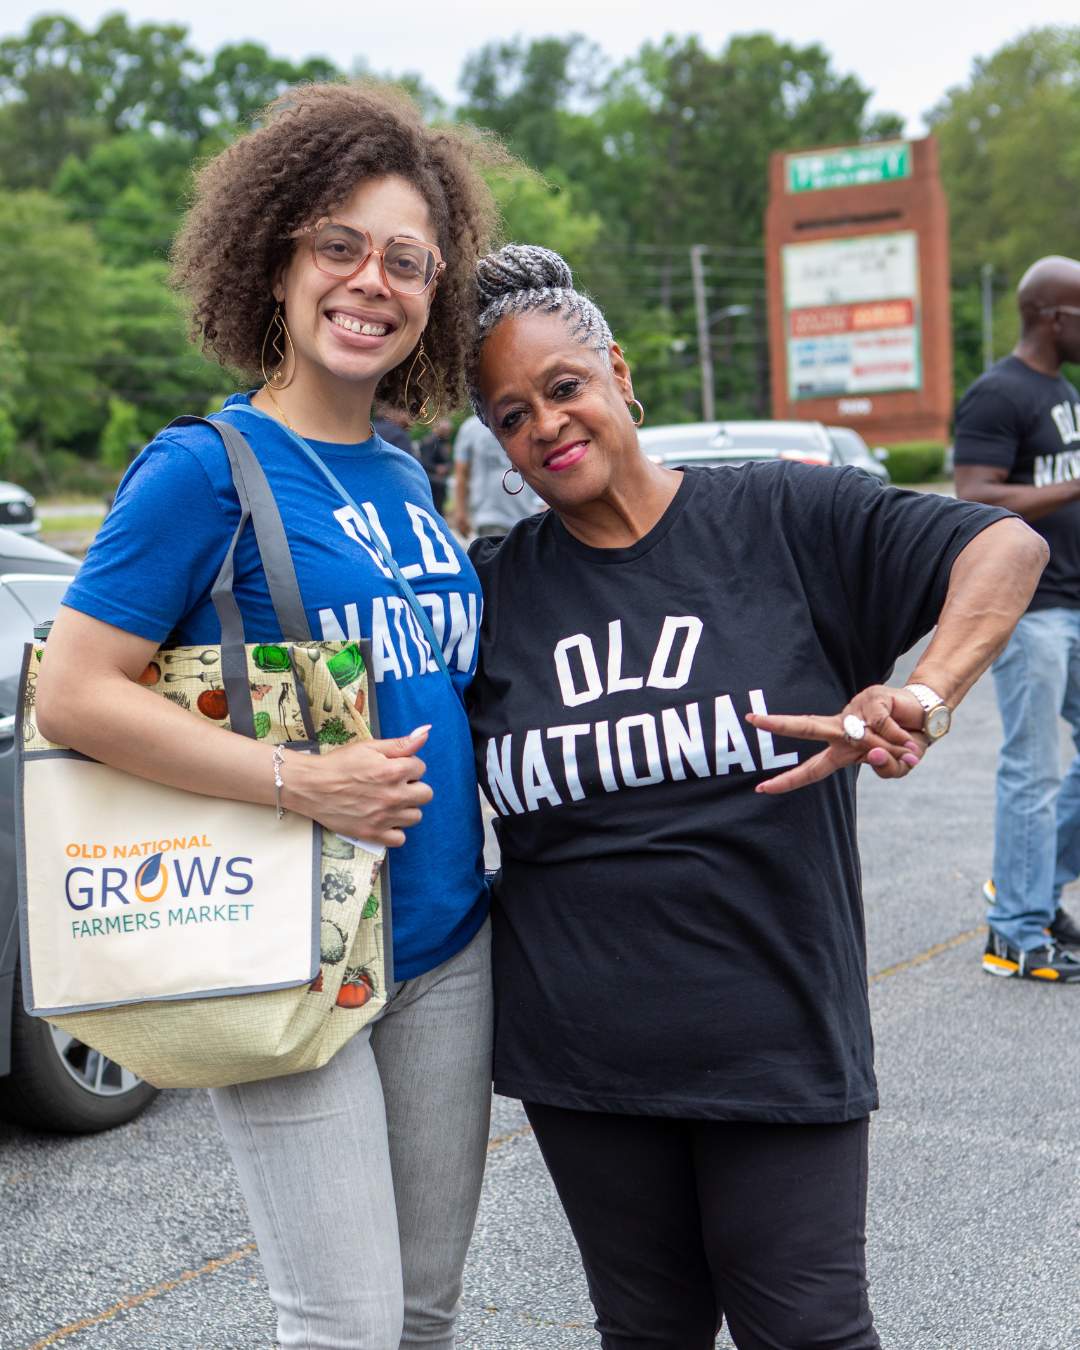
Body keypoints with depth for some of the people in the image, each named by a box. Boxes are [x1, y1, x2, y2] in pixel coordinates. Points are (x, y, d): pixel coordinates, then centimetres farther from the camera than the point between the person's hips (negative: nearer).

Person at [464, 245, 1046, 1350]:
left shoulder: (785, 518, -3)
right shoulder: (489, 588, 4)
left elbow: (1008, 546, -7)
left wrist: (926, 697, -23)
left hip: (777, 1039, -2)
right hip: (581, 1048, 3)